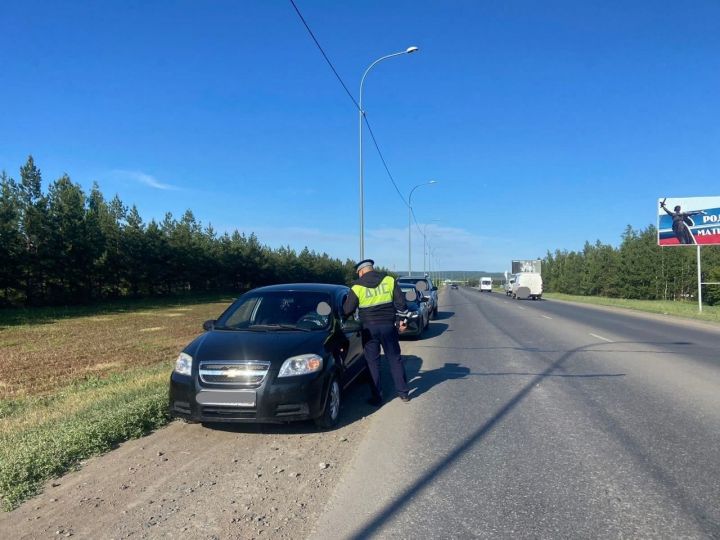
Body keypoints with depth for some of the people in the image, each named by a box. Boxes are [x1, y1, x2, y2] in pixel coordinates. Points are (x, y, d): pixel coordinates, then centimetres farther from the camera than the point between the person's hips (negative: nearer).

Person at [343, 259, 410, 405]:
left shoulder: (357, 287, -5)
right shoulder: (389, 280, 0)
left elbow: (347, 310, -3)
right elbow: (401, 302, -1)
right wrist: (403, 320, 8)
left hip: (369, 328, -2)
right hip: (388, 326, 2)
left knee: (372, 362, 8)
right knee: (395, 359, 13)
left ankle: (377, 397, 10)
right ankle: (403, 393, 17)